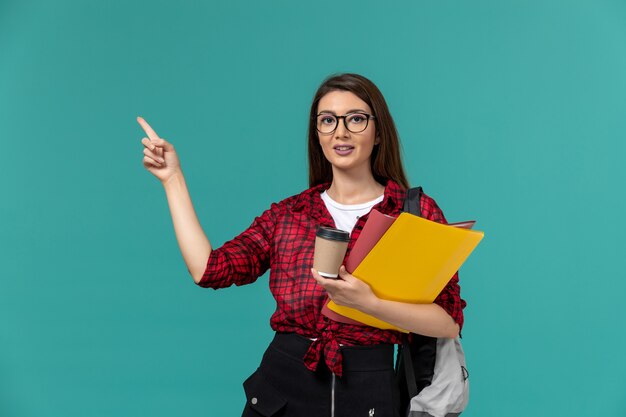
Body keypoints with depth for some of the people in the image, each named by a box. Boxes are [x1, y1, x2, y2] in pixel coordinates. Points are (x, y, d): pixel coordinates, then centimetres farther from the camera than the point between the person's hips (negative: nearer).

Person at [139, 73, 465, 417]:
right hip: (281, 385, 3)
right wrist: (174, 179, 2)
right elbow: (208, 269, -6)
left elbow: (449, 323, -9)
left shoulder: (418, 212, -2)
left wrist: (370, 303, -25)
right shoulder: (287, 214, 7)